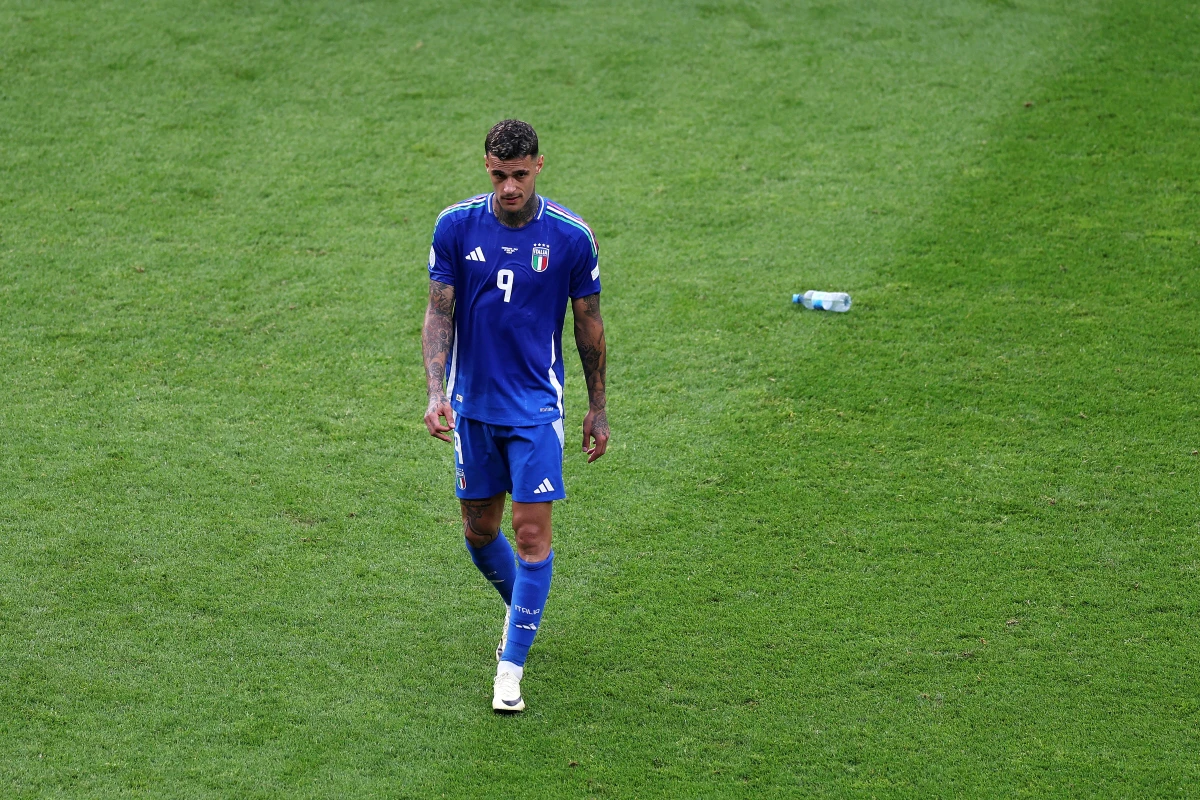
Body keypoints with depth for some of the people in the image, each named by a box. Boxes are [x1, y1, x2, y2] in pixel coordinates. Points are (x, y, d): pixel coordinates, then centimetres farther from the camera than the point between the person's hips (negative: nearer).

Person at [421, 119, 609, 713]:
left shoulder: (571, 236, -9)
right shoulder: (456, 226, -6)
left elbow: (589, 323, 2)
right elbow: (439, 313, -3)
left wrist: (598, 408, 7)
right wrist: (436, 392, -16)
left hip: (536, 407, -2)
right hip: (471, 404, 3)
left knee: (532, 532, -9)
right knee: (478, 531, 12)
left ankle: (511, 669, -2)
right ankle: (519, 608, 42)